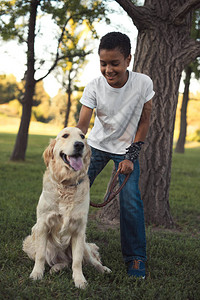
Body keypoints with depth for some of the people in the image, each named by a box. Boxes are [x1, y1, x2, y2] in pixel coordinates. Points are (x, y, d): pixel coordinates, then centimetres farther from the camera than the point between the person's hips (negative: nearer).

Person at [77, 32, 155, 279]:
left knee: (131, 201, -14)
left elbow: (144, 122, -9)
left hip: (126, 148, -1)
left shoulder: (143, 83, -20)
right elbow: (82, 124, -23)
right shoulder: (94, 87, -19)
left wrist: (131, 157, -14)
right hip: (97, 145, 2)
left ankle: (135, 258, 0)